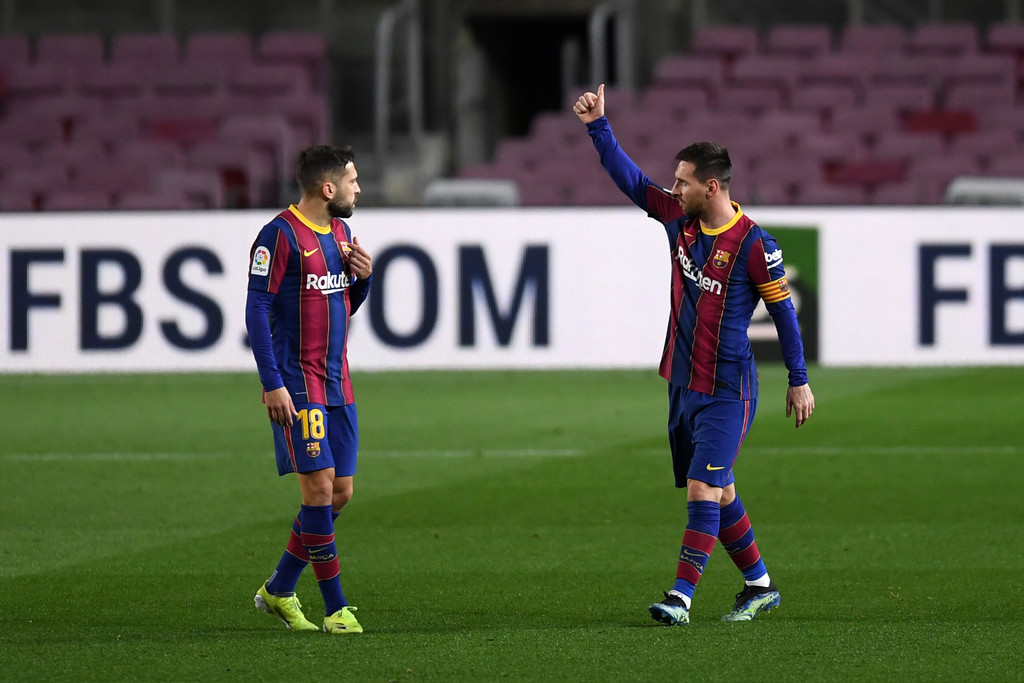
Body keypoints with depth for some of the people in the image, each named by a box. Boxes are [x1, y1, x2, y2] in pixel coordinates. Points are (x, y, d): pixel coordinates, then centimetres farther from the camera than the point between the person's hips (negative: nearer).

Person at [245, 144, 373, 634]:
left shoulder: (340, 232, 13)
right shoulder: (280, 235, -11)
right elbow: (257, 308, -13)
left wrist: (362, 277, 1)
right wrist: (272, 384, -18)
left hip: (337, 383, 8)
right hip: (297, 383, -8)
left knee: (339, 493, 7)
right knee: (320, 488, -11)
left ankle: (278, 591, 21)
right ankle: (336, 609, -5)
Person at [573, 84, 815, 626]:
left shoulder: (753, 245, -14)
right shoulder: (680, 219, 4)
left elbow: (783, 310, -7)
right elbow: (632, 181, 13)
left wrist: (799, 381, -3)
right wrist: (597, 128, 6)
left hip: (727, 388, -7)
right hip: (683, 383, 7)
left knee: (703, 488, -14)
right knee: (717, 492, 13)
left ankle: (681, 597, -17)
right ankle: (759, 585, 25)